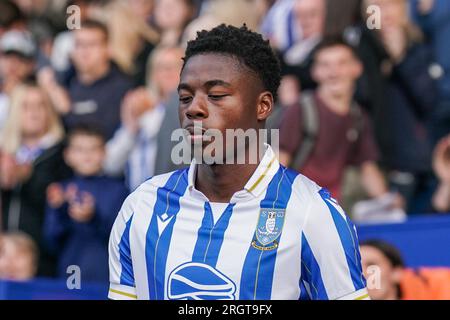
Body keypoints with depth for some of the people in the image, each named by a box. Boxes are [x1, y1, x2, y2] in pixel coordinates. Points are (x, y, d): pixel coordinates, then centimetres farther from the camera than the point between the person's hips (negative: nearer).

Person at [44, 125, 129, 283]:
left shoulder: (117, 189, -1)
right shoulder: (61, 190, 5)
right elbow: (53, 245, 1)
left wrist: (93, 219, -24)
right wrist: (57, 210, -14)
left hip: (107, 277, -2)